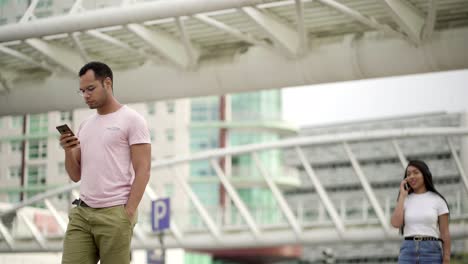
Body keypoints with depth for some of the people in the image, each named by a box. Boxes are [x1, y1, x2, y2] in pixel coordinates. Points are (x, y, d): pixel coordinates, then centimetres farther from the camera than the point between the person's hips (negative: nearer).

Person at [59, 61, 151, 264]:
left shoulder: (131, 120, -3)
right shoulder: (85, 125, 18)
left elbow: (142, 170, -10)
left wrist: (128, 212, -16)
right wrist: (68, 151, -1)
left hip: (114, 213, -7)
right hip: (81, 212, 7)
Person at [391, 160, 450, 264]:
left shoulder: (438, 200, 3)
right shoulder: (404, 200, 11)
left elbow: (445, 234, 1)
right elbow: (396, 223, -8)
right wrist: (402, 195, -2)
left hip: (431, 252, -2)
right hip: (408, 252, 2)